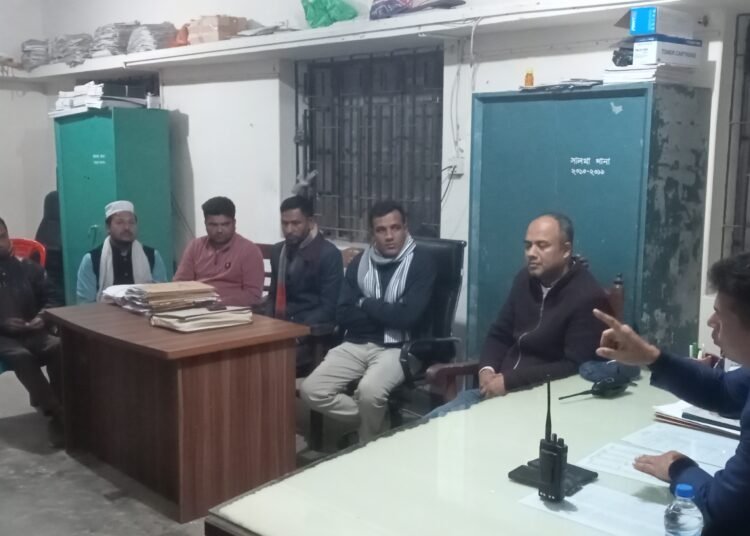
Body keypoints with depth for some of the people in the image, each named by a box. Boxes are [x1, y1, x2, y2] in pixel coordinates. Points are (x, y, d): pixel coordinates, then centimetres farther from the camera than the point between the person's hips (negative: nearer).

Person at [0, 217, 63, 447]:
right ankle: (58, 414, -32)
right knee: (21, 356, -35)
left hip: (32, 333, 2)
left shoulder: (29, 268, 14)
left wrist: (42, 317, -7)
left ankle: (45, 400, -21)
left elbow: (50, 298, 14)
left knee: (59, 347, -31)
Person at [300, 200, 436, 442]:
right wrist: (385, 315, -10)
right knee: (311, 390, -13)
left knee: (369, 391, -33)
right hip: (357, 345, 5)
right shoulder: (360, 262, 9)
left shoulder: (420, 261, -6)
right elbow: (343, 316, 1)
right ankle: (379, 420, 5)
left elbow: (408, 317, -17)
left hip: (397, 347, -5)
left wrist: (366, 304, -5)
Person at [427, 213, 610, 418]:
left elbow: (575, 367, -19)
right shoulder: (526, 279, 9)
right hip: (498, 387, 7)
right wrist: (487, 369, -6)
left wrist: (509, 380, -21)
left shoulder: (588, 297, -13)